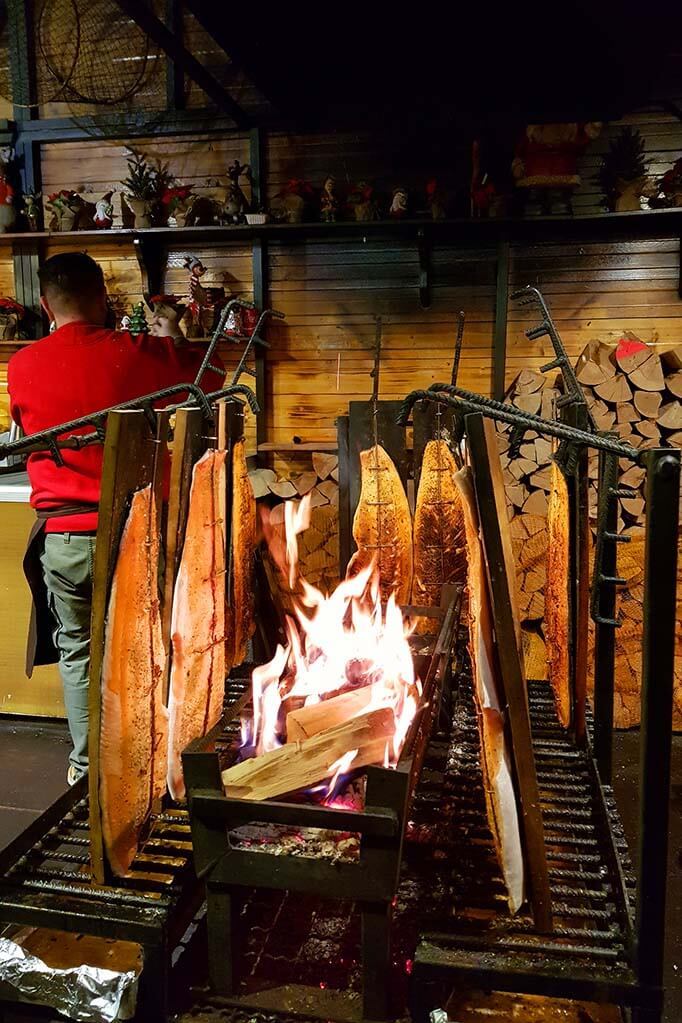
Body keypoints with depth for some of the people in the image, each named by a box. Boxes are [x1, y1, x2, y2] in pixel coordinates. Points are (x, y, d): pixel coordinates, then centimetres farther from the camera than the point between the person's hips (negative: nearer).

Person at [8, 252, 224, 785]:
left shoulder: (21, 367, -2)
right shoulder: (135, 353, -8)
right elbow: (211, 379, 8)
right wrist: (175, 340, 26)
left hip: (62, 536, 1)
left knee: (76, 651, 18)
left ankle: (86, 765, 27)